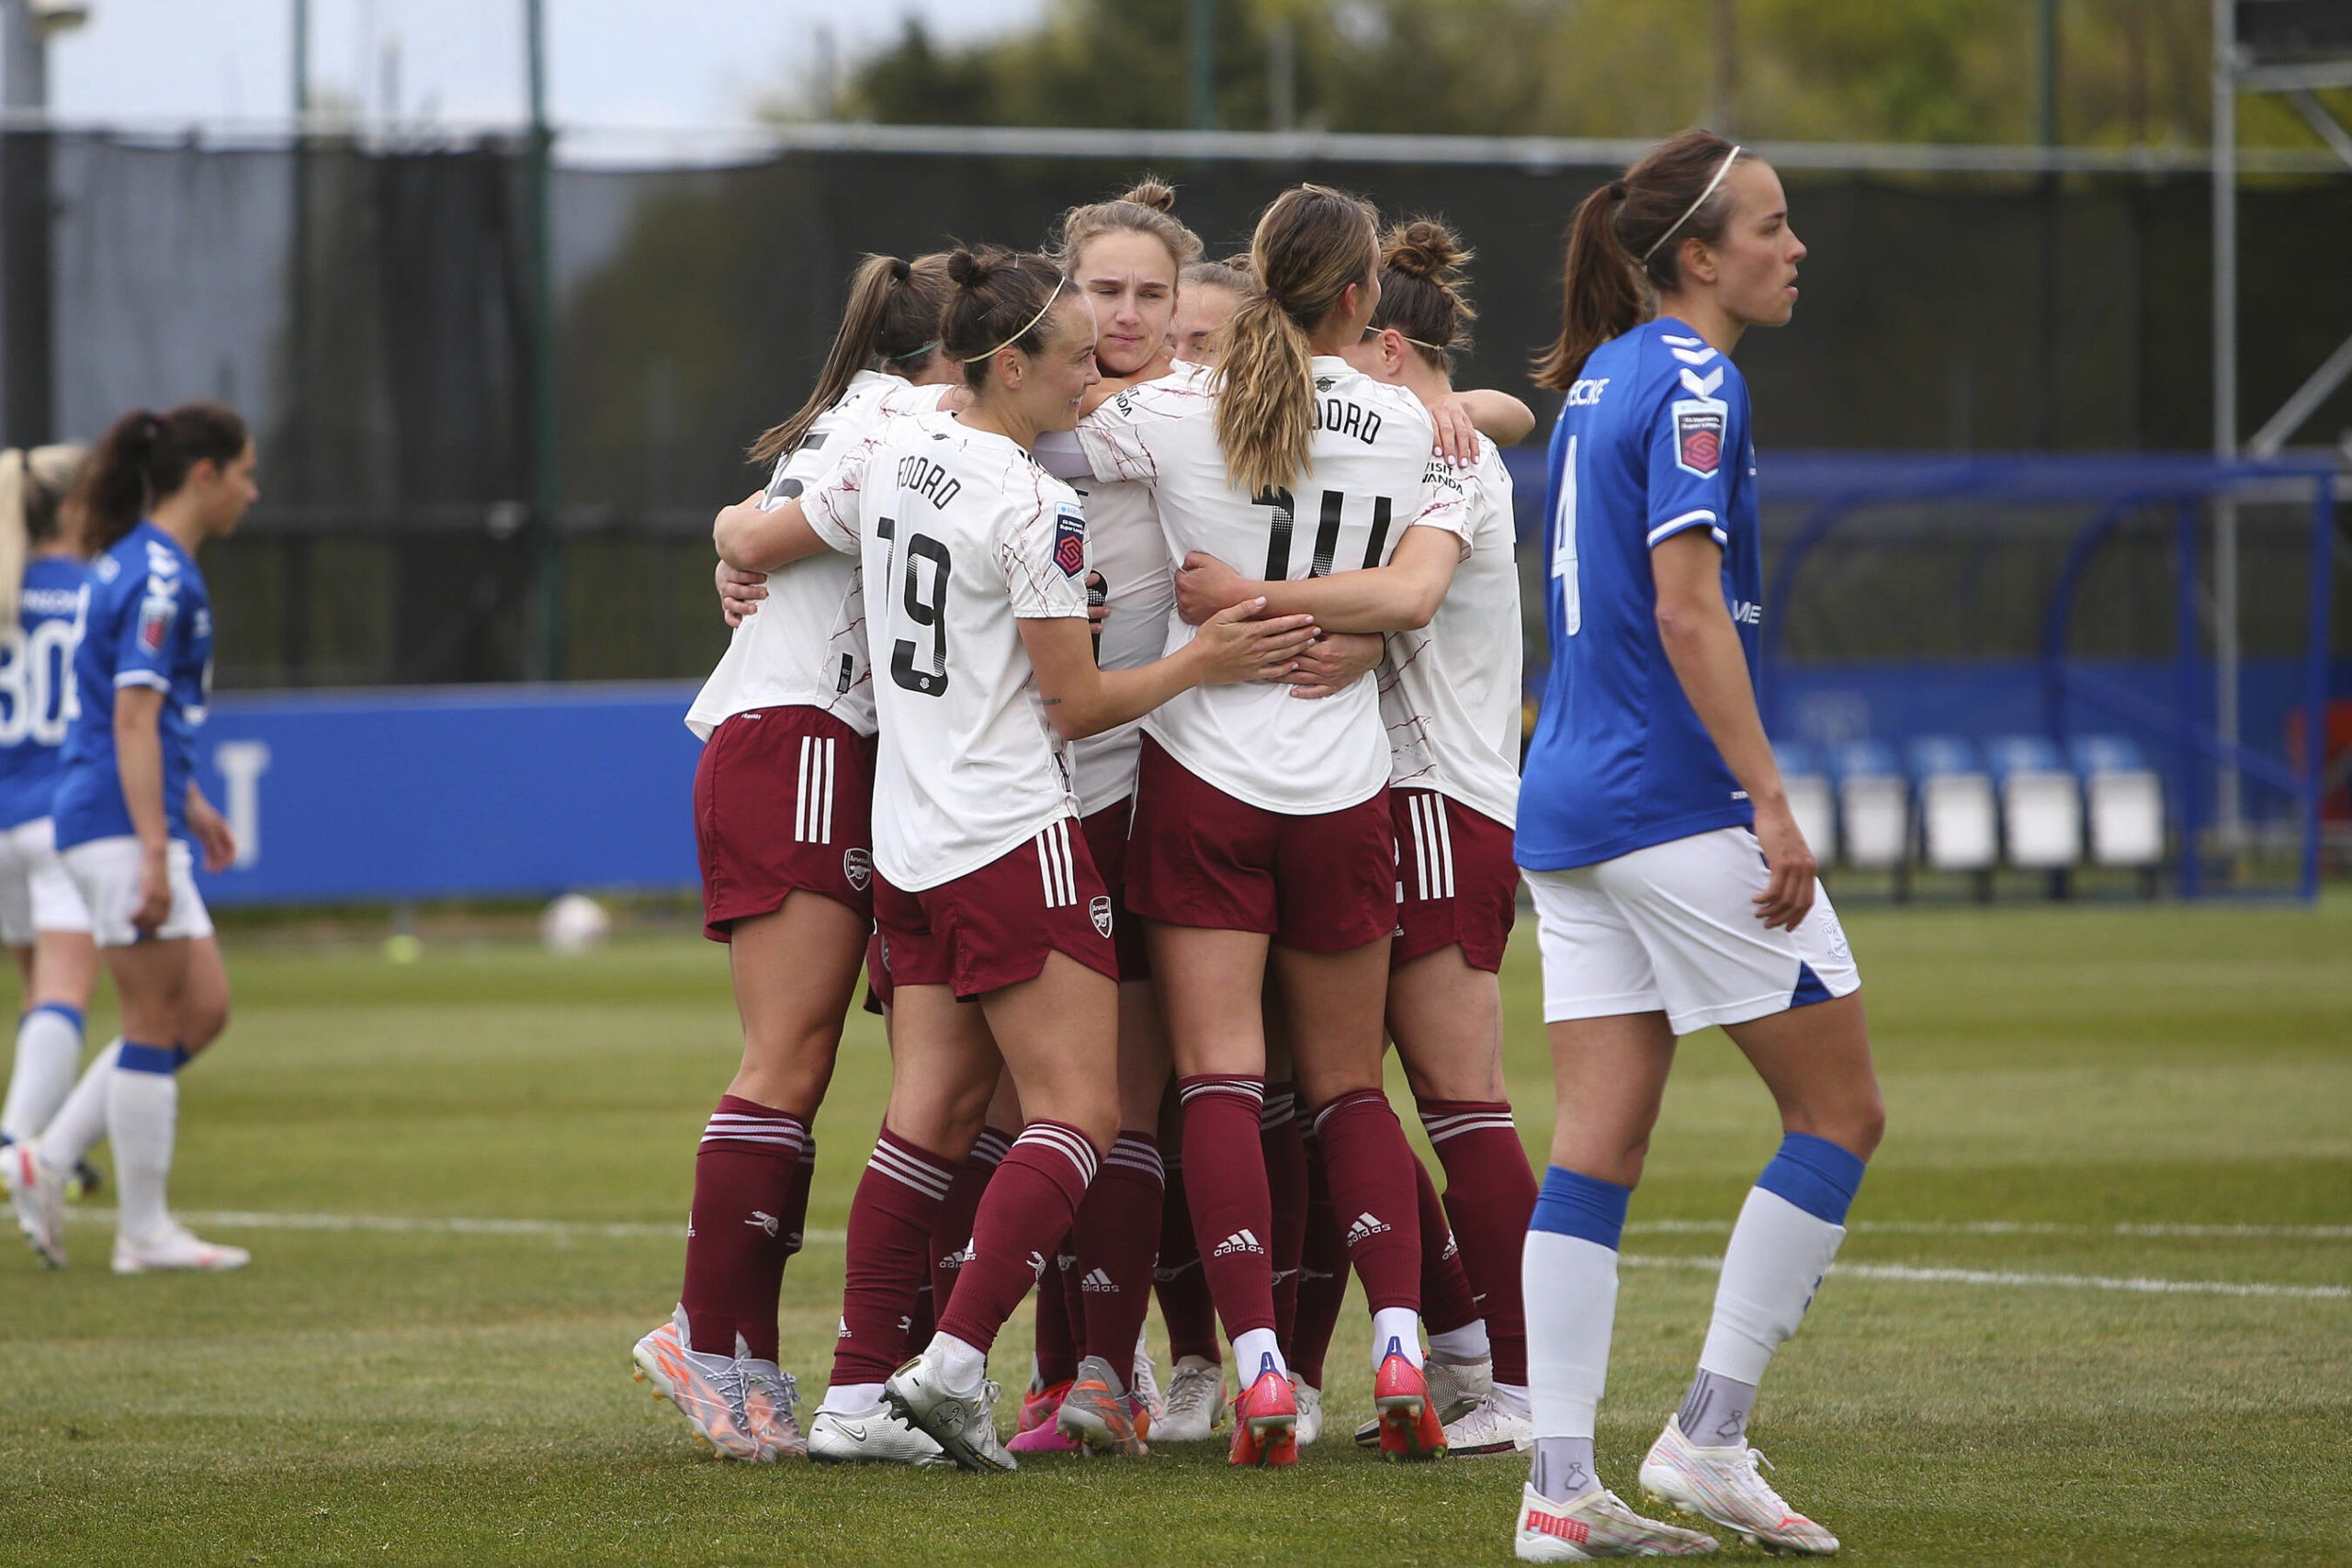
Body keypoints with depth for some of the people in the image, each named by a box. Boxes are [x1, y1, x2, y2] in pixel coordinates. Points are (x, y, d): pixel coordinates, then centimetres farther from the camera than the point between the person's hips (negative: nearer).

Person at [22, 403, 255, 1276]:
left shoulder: (136, 564, 16)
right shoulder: (160, 576, -15)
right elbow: (132, 720, -21)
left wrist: (190, 807, 30)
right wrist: (154, 852, -23)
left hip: (123, 822, 10)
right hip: (122, 827, -10)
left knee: (202, 1010, 11)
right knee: (159, 1022, -3)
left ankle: (51, 1159, 11)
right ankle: (145, 1232, 2)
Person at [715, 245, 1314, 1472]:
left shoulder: (892, 457, 7)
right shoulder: (1034, 508, -15)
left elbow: (751, 540, 21)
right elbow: (1075, 703, -11)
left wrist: (738, 543, 42)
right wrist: (1201, 661, -4)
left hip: (908, 849, 8)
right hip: (1012, 840, -8)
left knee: (931, 1114, 10)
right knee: (1078, 1112, -5)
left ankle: (860, 1383, 5)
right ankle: (957, 1358, -18)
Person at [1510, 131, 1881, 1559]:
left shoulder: (1602, 381, 16)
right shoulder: (1691, 385, -12)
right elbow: (1686, 607, -20)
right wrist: (1772, 804, -20)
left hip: (1571, 801, 9)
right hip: (1682, 807, -9)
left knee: (1598, 1144, 4)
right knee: (1840, 1109, 3)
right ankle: (1711, 1434, 0)